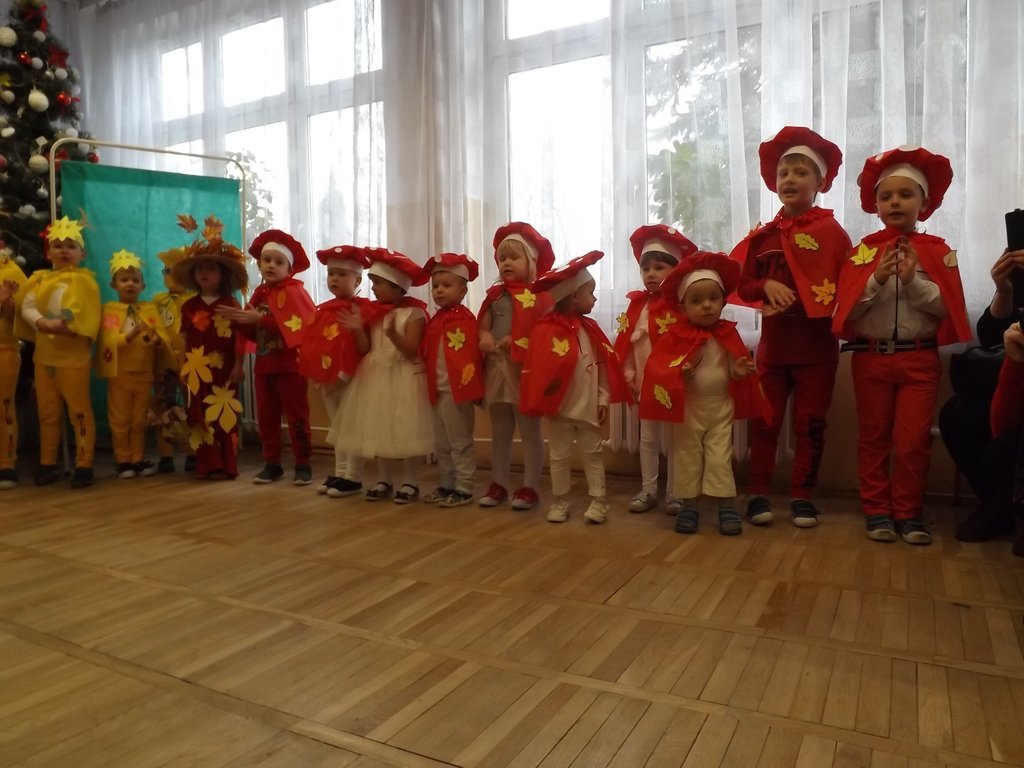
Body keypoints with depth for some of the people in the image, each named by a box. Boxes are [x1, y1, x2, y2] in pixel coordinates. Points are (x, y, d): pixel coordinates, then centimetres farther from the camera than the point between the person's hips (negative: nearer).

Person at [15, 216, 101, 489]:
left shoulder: (83, 280, -3)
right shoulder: (39, 279, 12)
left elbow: (86, 316, -13)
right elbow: (26, 306, -1)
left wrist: (67, 326, -26)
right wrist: (41, 322, -19)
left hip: (73, 357, -5)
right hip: (43, 356, 5)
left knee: (79, 411, -1)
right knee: (48, 413, 11)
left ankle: (84, 465, 4)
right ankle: (47, 464, 21)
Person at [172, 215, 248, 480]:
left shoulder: (231, 304, -1)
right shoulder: (189, 306, 9)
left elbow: (239, 337, -3)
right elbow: (184, 339, 10)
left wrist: (238, 365, -7)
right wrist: (183, 367, 6)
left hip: (223, 368, -4)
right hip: (197, 369, 4)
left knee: (224, 417, -1)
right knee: (200, 418, 6)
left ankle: (226, 466, 6)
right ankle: (206, 466, 13)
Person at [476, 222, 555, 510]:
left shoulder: (539, 295, -5)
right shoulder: (495, 295, 10)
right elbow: (482, 326, 12)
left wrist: (519, 341, -19)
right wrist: (485, 337, -10)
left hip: (525, 371, -5)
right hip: (496, 369, 6)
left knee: (530, 431, 4)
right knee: (499, 431, 14)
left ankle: (529, 487, 13)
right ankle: (498, 484, 24)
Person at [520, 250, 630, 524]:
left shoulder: (590, 328, 3)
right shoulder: (547, 330, -14)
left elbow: (604, 367, 5)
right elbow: (539, 370, -13)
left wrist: (603, 399, 2)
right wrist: (544, 402, -13)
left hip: (589, 407, 4)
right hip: (560, 408, -4)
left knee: (594, 454, 10)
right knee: (559, 456, 10)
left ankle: (598, 501, 20)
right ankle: (559, 502, 23)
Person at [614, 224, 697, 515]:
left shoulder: (680, 305, -10)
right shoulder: (637, 305, 5)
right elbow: (626, 342, 5)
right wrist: (629, 372, 0)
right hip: (644, 382, 5)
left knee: (672, 437, 6)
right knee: (648, 437, 13)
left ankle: (674, 493, 17)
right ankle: (648, 490, 23)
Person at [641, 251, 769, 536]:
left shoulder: (727, 336, -1)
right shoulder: (677, 337, -10)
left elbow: (735, 371, 7)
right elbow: (659, 368, -12)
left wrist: (739, 372, -15)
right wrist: (679, 373, -29)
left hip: (721, 408, 1)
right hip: (687, 409, -1)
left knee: (721, 458, 3)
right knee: (687, 457, 7)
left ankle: (727, 507, 13)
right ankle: (690, 506, 19)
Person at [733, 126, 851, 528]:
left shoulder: (832, 232, -2)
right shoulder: (763, 235, 6)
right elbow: (743, 285, 6)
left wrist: (843, 320, -18)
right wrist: (766, 286, -13)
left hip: (817, 343, -2)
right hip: (774, 339, 2)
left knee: (810, 423, 7)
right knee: (764, 420, 6)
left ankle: (802, 495, 18)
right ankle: (759, 492, 15)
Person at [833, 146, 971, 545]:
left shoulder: (937, 251, 2)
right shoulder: (863, 250, 2)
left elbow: (946, 307, -5)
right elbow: (847, 307, -5)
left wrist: (914, 281, -16)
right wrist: (878, 279, -18)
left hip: (920, 358, 0)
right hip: (870, 357, 1)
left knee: (913, 440, 2)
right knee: (873, 437, 8)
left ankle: (908, 512, 17)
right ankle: (877, 510, 18)